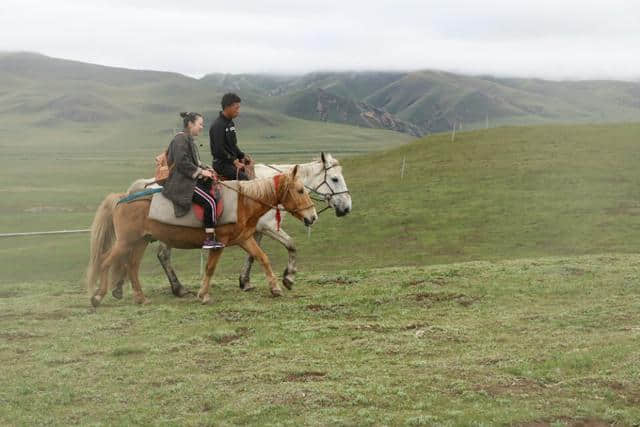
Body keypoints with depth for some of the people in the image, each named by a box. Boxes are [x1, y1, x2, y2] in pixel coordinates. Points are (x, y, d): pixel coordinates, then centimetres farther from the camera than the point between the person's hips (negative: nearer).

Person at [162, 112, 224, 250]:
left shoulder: (189, 139, 21)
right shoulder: (181, 139, -12)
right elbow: (182, 163, -21)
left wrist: (206, 168, 7)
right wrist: (201, 171, -16)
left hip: (191, 180, 11)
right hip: (182, 183, -11)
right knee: (209, 201, -23)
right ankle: (209, 240, -22)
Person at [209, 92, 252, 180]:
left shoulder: (230, 123, 16)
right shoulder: (218, 125, -14)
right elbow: (218, 150, -20)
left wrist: (242, 156, 10)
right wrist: (233, 161, -20)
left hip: (232, 162, 9)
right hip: (222, 164, -9)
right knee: (243, 177, -25)